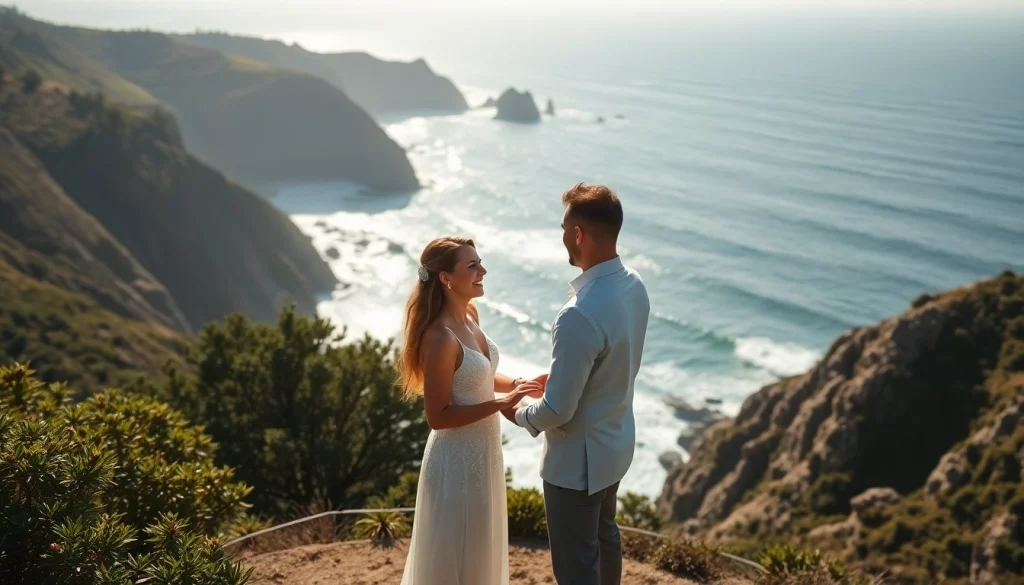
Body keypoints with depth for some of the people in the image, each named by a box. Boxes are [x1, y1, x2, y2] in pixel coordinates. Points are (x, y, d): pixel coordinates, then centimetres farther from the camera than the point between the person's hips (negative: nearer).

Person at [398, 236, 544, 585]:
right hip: (458, 456, -9)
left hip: (482, 448, 9)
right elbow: (438, 416, -24)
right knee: (456, 549, 11)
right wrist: (500, 403, -26)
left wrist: (517, 384, -2)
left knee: (478, 542, 26)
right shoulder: (440, 338, -26)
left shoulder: (469, 315, 0)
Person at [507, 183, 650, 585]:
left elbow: (558, 410, -26)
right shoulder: (634, 286, -6)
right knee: (604, 536, 29)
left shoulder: (580, 315, -34)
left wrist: (519, 413, -6)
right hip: (616, 443, 9)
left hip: (577, 459, -9)